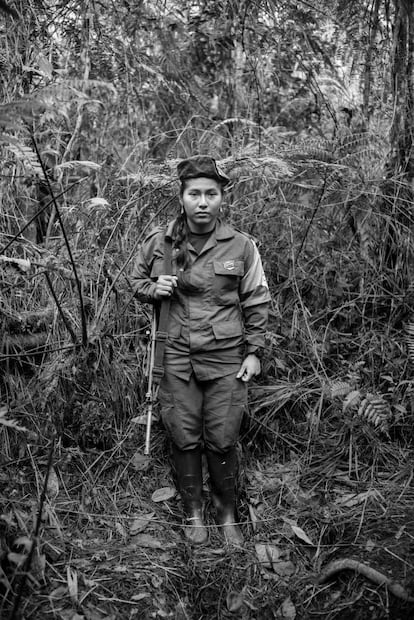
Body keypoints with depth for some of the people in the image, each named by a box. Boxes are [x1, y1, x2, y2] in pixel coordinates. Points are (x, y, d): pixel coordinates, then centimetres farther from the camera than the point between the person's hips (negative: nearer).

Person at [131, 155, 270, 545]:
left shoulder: (241, 246, -2)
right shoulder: (159, 242, 0)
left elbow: (256, 303, 4)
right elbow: (137, 282, 16)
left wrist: (254, 352, 1)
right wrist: (154, 289, -7)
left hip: (226, 359, -1)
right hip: (176, 357, 1)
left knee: (223, 441, 5)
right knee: (184, 438, 9)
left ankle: (228, 514, 29)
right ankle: (192, 512, 31)